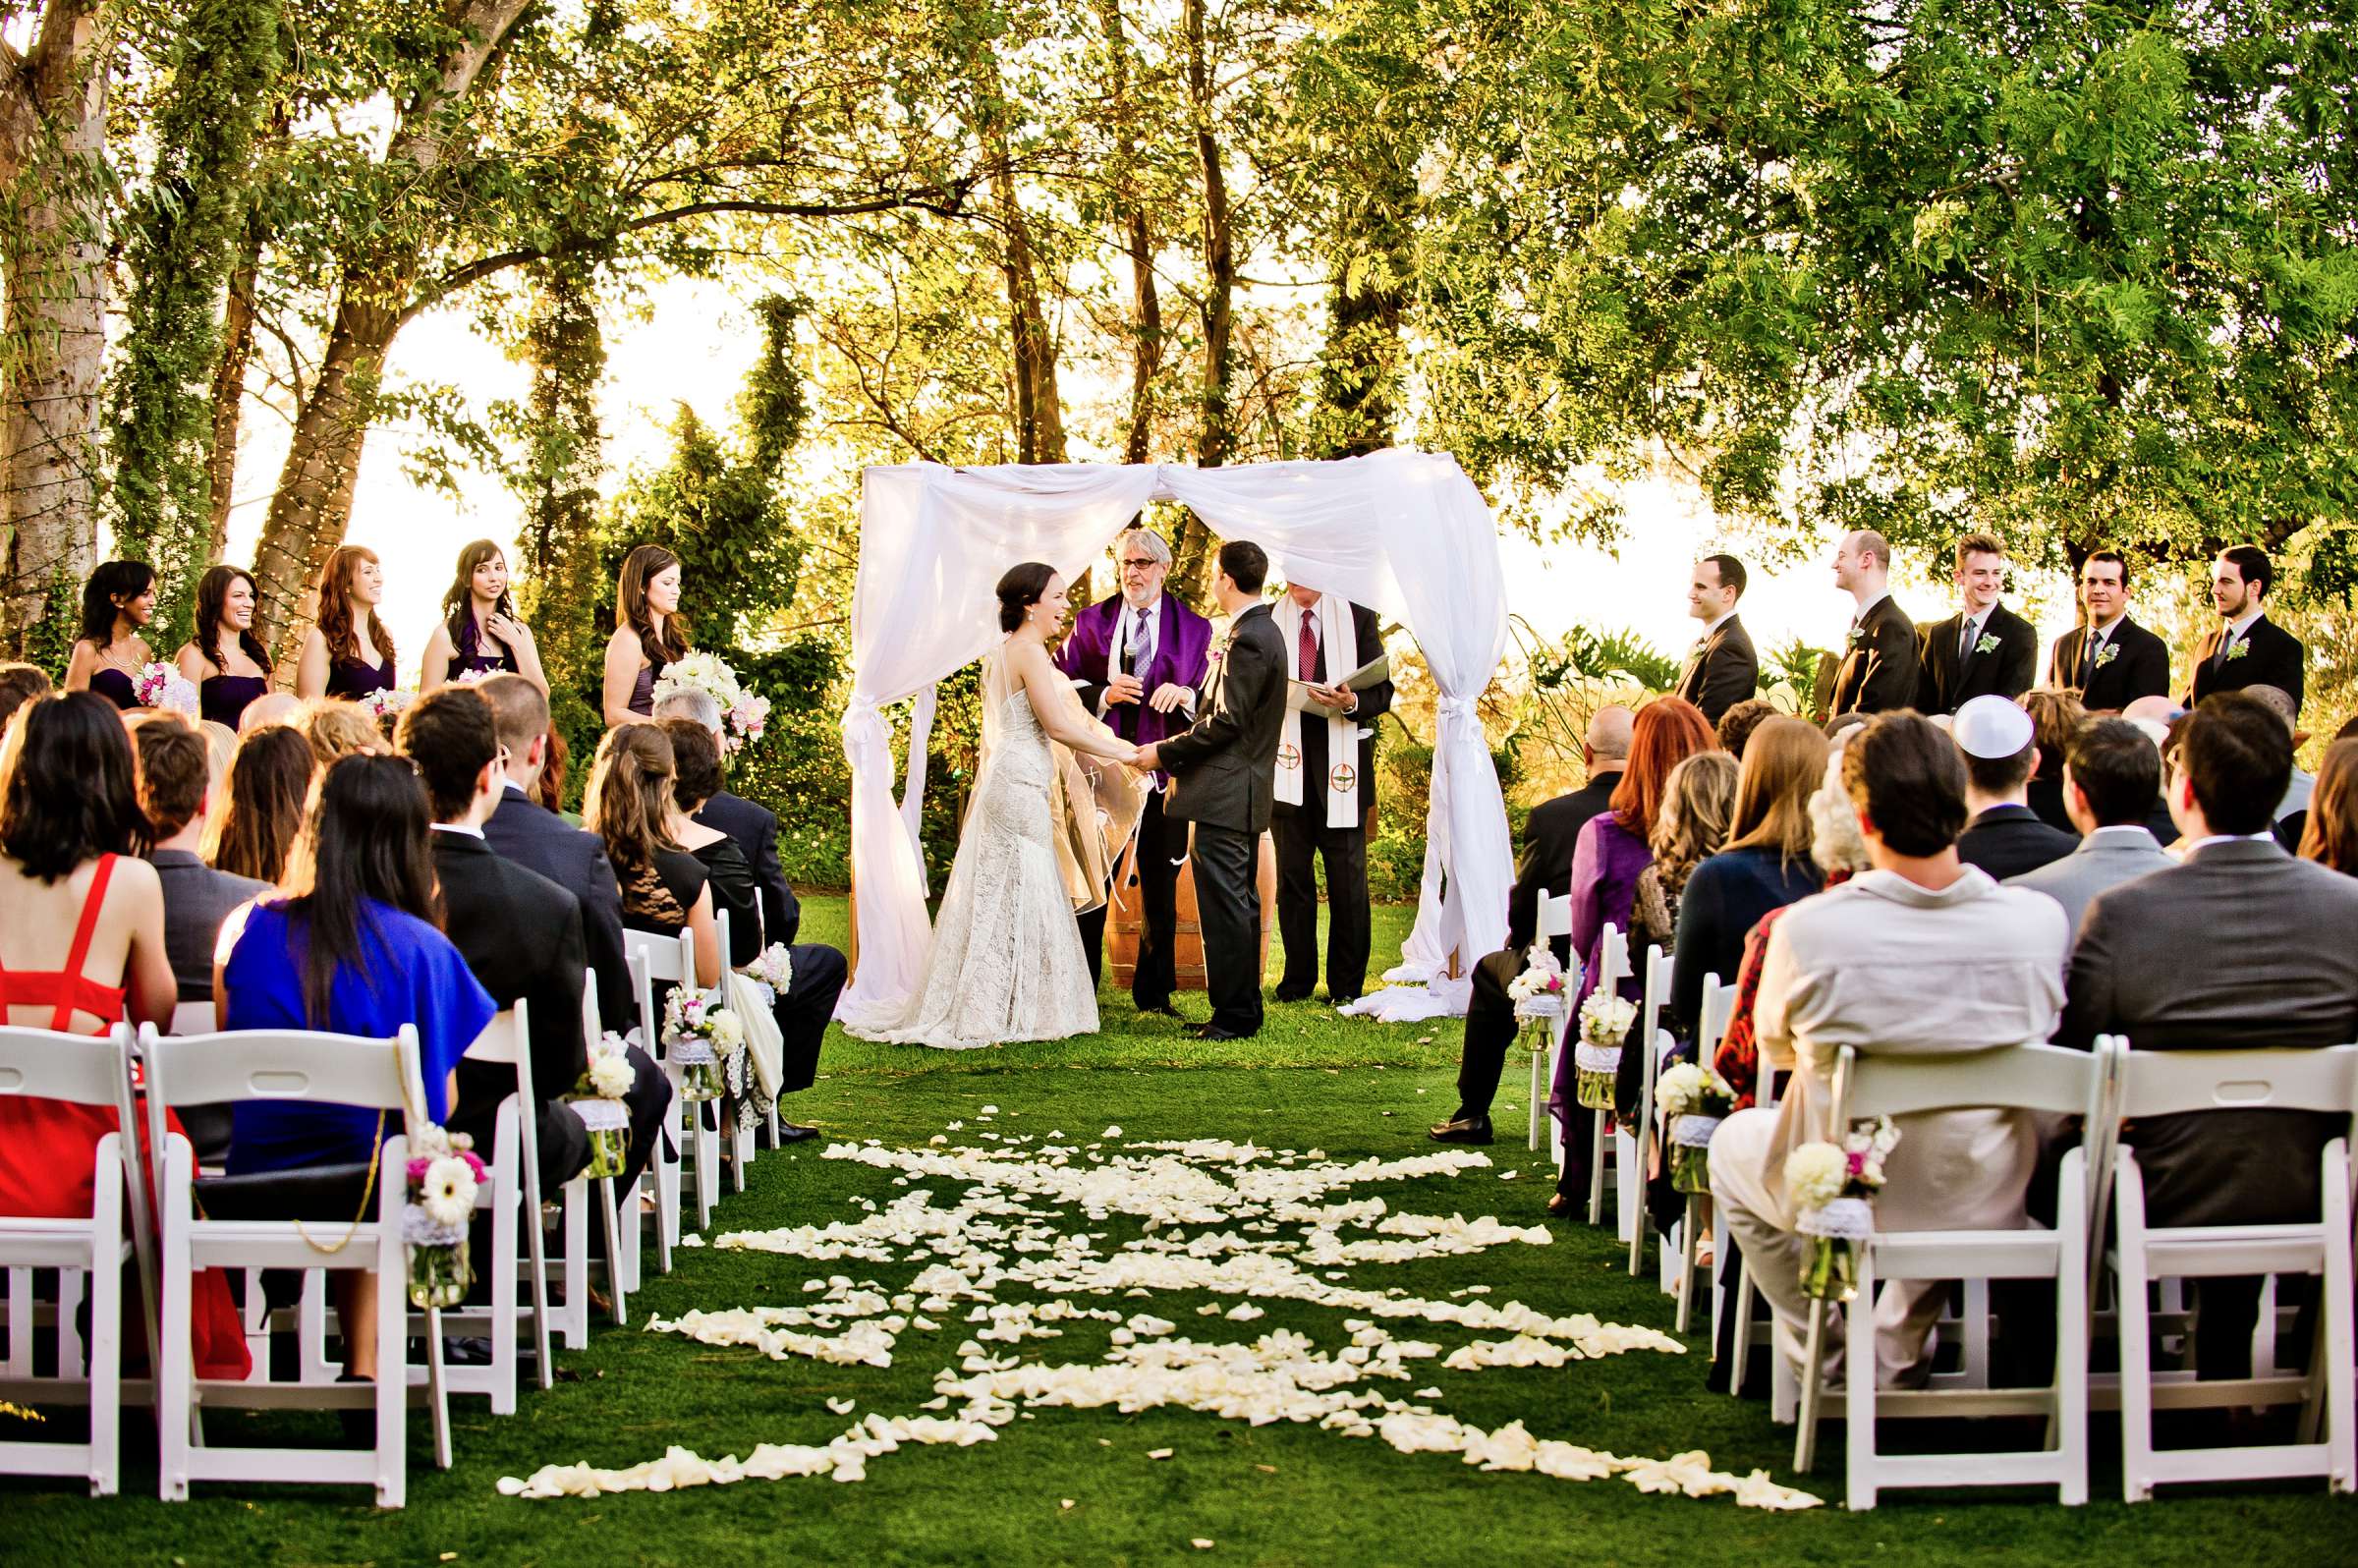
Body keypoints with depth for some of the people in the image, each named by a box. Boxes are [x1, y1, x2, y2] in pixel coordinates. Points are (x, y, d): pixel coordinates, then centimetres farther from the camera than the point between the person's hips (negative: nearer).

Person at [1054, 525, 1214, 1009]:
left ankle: (1154, 993, 15)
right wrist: (1104, 695, -11)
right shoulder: (1091, 622, 7)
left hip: (1164, 770, 0)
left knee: (1160, 887, 6)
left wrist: (1184, 695, -16)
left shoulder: (1193, 629, 5)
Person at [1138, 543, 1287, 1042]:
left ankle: (1233, 1016, -3)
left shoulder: (1247, 639, -18)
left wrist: (1165, 752, -12)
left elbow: (1226, 722, -21)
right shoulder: (1264, 631, 14)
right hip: (1244, 792, 11)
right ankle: (1245, 1008, 22)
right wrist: (1177, 749, 17)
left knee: (1225, 906, -6)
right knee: (1241, 903, 15)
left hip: (1225, 795, -11)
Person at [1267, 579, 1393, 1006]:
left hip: (1340, 765, -1)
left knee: (1348, 875, -1)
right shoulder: (1265, 620, 9)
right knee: (1292, 873, 5)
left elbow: (1383, 692, 4)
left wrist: (1352, 702, -16)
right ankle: (1297, 980, 13)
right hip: (1287, 763, 1)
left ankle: (1347, 985, 6)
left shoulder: (1358, 618, 7)